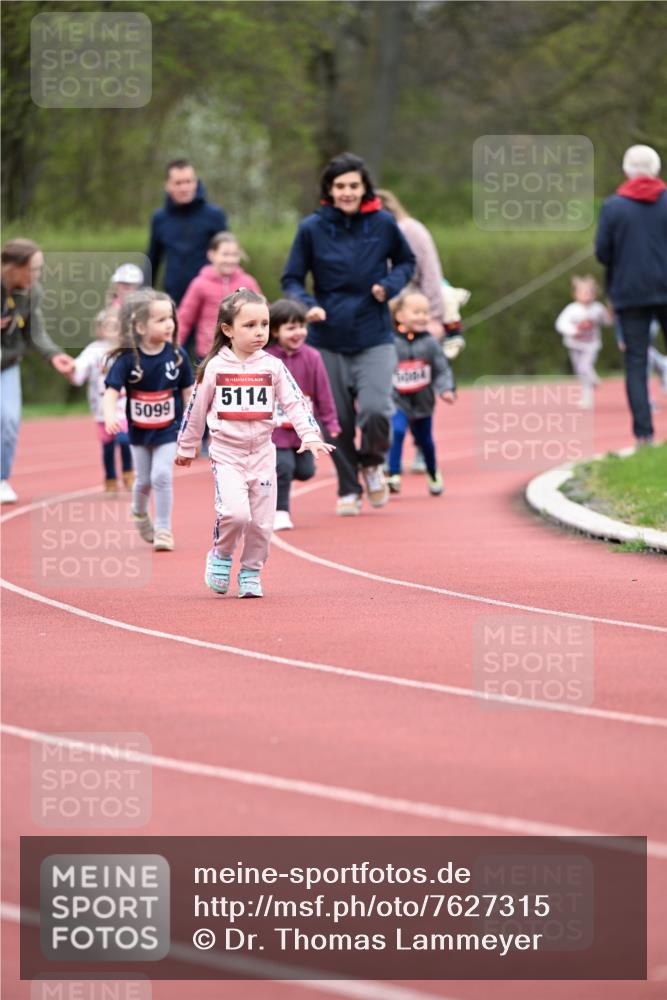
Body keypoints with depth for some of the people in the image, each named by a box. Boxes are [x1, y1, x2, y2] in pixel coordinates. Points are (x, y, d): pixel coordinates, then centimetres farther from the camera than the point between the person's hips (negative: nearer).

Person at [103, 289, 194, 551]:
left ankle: (163, 530, 0)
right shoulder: (127, 359, -18)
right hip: (139, 431, 0)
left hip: (168, 431, 0)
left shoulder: (176, 355, -12)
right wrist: (110, 416, -40)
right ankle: (140, 513, 45)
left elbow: (187, 390, -1)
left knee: (162, 476, -12)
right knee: (144, 480, 15)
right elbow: (112, 391, -21)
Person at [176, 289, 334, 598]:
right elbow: (196, 409, 7)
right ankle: (221, 555, 7)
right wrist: (186, 448, 15)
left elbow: (294, 402, -4)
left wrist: (310, 435, -19)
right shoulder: (214, 368, -2)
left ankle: (251, 573, 23)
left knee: (261, 522, 2)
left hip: (262, 453, 3)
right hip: (226, 453, -2)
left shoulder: (273, 367, 1)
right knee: (235, 512, -21)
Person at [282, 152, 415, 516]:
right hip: (328, 341, 1)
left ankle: (372, 462, 15)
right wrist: (307, 306, -18)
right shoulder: (312, 228, -5)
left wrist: (390, 285, -7)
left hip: (375, 339, -1)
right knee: (338, 420, 7)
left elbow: (406, 262, 14)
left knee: (375, 410, -17)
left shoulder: (383, 224, -2)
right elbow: (291, 280, 2)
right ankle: (348, 491, 27)